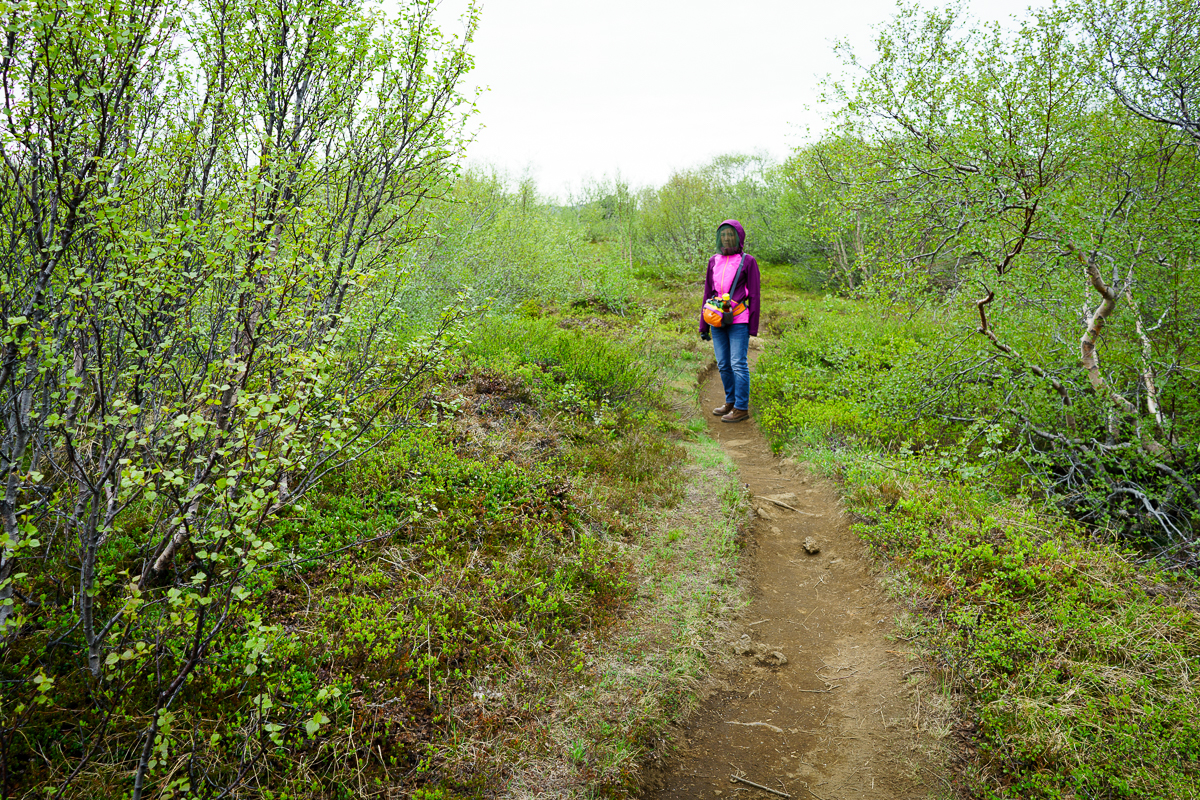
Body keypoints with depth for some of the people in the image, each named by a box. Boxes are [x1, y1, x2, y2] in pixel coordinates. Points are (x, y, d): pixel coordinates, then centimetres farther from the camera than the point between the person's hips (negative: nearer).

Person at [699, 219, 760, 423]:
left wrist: (753, 326, -5)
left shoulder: (747, 261, -2)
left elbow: (754, 295, -2)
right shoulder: (714, 261, 11)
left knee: (738, 364, -5)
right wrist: (704, 324, 14)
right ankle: (731, 402, 23)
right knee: (723, 365, 9)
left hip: (738, 321, -5)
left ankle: (742, 408, 2)